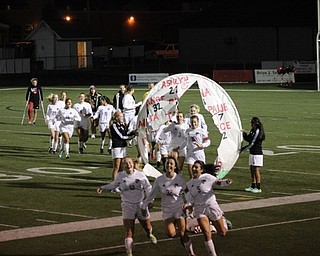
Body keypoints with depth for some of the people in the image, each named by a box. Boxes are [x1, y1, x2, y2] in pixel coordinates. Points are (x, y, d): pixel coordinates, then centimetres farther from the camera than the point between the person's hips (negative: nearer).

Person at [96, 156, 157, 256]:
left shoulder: (141, 175, -4)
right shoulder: (121, 176, -2)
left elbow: (148, 188, 0)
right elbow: (113, 185, 15)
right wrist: (102, 188, 2)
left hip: (141, 204, 1)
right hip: (127, 206, -1)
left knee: (148, 228, 17)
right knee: (129, 232, -10)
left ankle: (150, 235, 54)